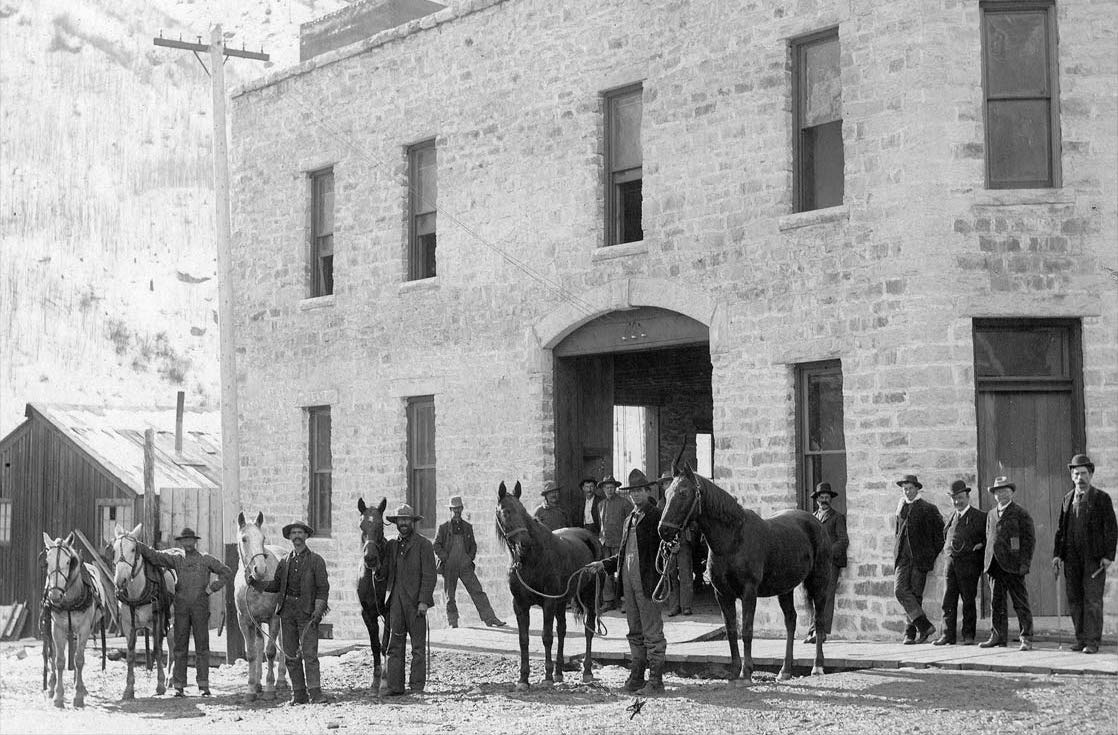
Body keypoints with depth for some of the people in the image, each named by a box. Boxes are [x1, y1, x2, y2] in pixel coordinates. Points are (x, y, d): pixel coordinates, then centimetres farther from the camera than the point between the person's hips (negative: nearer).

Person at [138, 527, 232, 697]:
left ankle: (203, 685, 1)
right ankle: (178, 686, 4)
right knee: (180, 646, 2)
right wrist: (136, 545, -9)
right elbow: (154, 556, 2)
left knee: (202, 646, -1)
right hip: (181, 607, 1)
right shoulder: (176, 559, 9)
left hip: (200, 607, -1)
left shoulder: (205, 559, 7)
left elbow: (227, 573, 9)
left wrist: (213, 587, -2)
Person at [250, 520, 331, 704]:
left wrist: (318, 610, -13)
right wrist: (257, 583, 1)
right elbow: (276, 585, 15)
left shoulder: (316, 560, 2)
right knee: (290, 654, 4)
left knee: (309, 653, -12)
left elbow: (323, 588, -2)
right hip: (287, 609, 5)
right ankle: (298, 694, 8)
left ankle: (315, 692, -14)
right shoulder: (284, 562, 14)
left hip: (307, 611, -5)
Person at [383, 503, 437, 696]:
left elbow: (429, 576, -7)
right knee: (395, 645, 3)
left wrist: (424, 601, -15)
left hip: (415, 602, -5)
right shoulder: (392, 545, 14)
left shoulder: (423, 545, -2)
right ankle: (395, 686, 4)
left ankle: (417, 686, 4)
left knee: (418, 647, 0)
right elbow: (387, 573, 16)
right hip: (396, 602, 5)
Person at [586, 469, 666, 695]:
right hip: (628, 581, 8)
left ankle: (656, 680, 1)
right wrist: (603, 565, 13)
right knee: (635, 632, 13)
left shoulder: (657, 516, -6)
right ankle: (636, 676, 20)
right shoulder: (630, 519, 18)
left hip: (647, 582, -8)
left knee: (652, 632, -3)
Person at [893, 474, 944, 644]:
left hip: (920, 557, -4)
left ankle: (910, 633, 2)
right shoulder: (901, 506, 14)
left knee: (915, 594, -2)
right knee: (900, 590, -12)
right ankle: (924, 626, -10)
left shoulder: (928, 509, -1)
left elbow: (940, 531, 5)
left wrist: (934, 555, 3)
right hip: (903, 557, 4)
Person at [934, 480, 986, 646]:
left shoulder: (980, 517, 0)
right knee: (948, 601, 1)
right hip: (951, 562, 5)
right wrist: (947, 547, 13)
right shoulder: (952, 518, 17)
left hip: (969, 563, -5)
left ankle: (968, 636, 6)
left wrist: (981, 545, -11)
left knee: (968, 600, -1)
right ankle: (948, 635, 4)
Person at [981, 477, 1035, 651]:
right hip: (994, 565, 6)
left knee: (1021, 604, -4)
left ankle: (1026, 639, -2)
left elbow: (1030, 539, -4)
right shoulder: (991, 514, 19)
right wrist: (988, 561, 13)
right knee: (996, 603, 7)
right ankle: (998, 636, 13)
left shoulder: (1020, 513, -1)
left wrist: (1025, 563, -11)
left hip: (1012, 565, -6)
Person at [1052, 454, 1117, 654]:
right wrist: (1057, 554, 6)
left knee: (1092, 600, -7)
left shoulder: (1101, 498, 0)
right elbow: (1060, 529, 14)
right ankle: (1081, 639, 13)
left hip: (1094, 558, -5)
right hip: (1072, 557, 5)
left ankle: (1092, 642, -4)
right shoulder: (1068, 499, 13)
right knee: (1074, 600, 5)